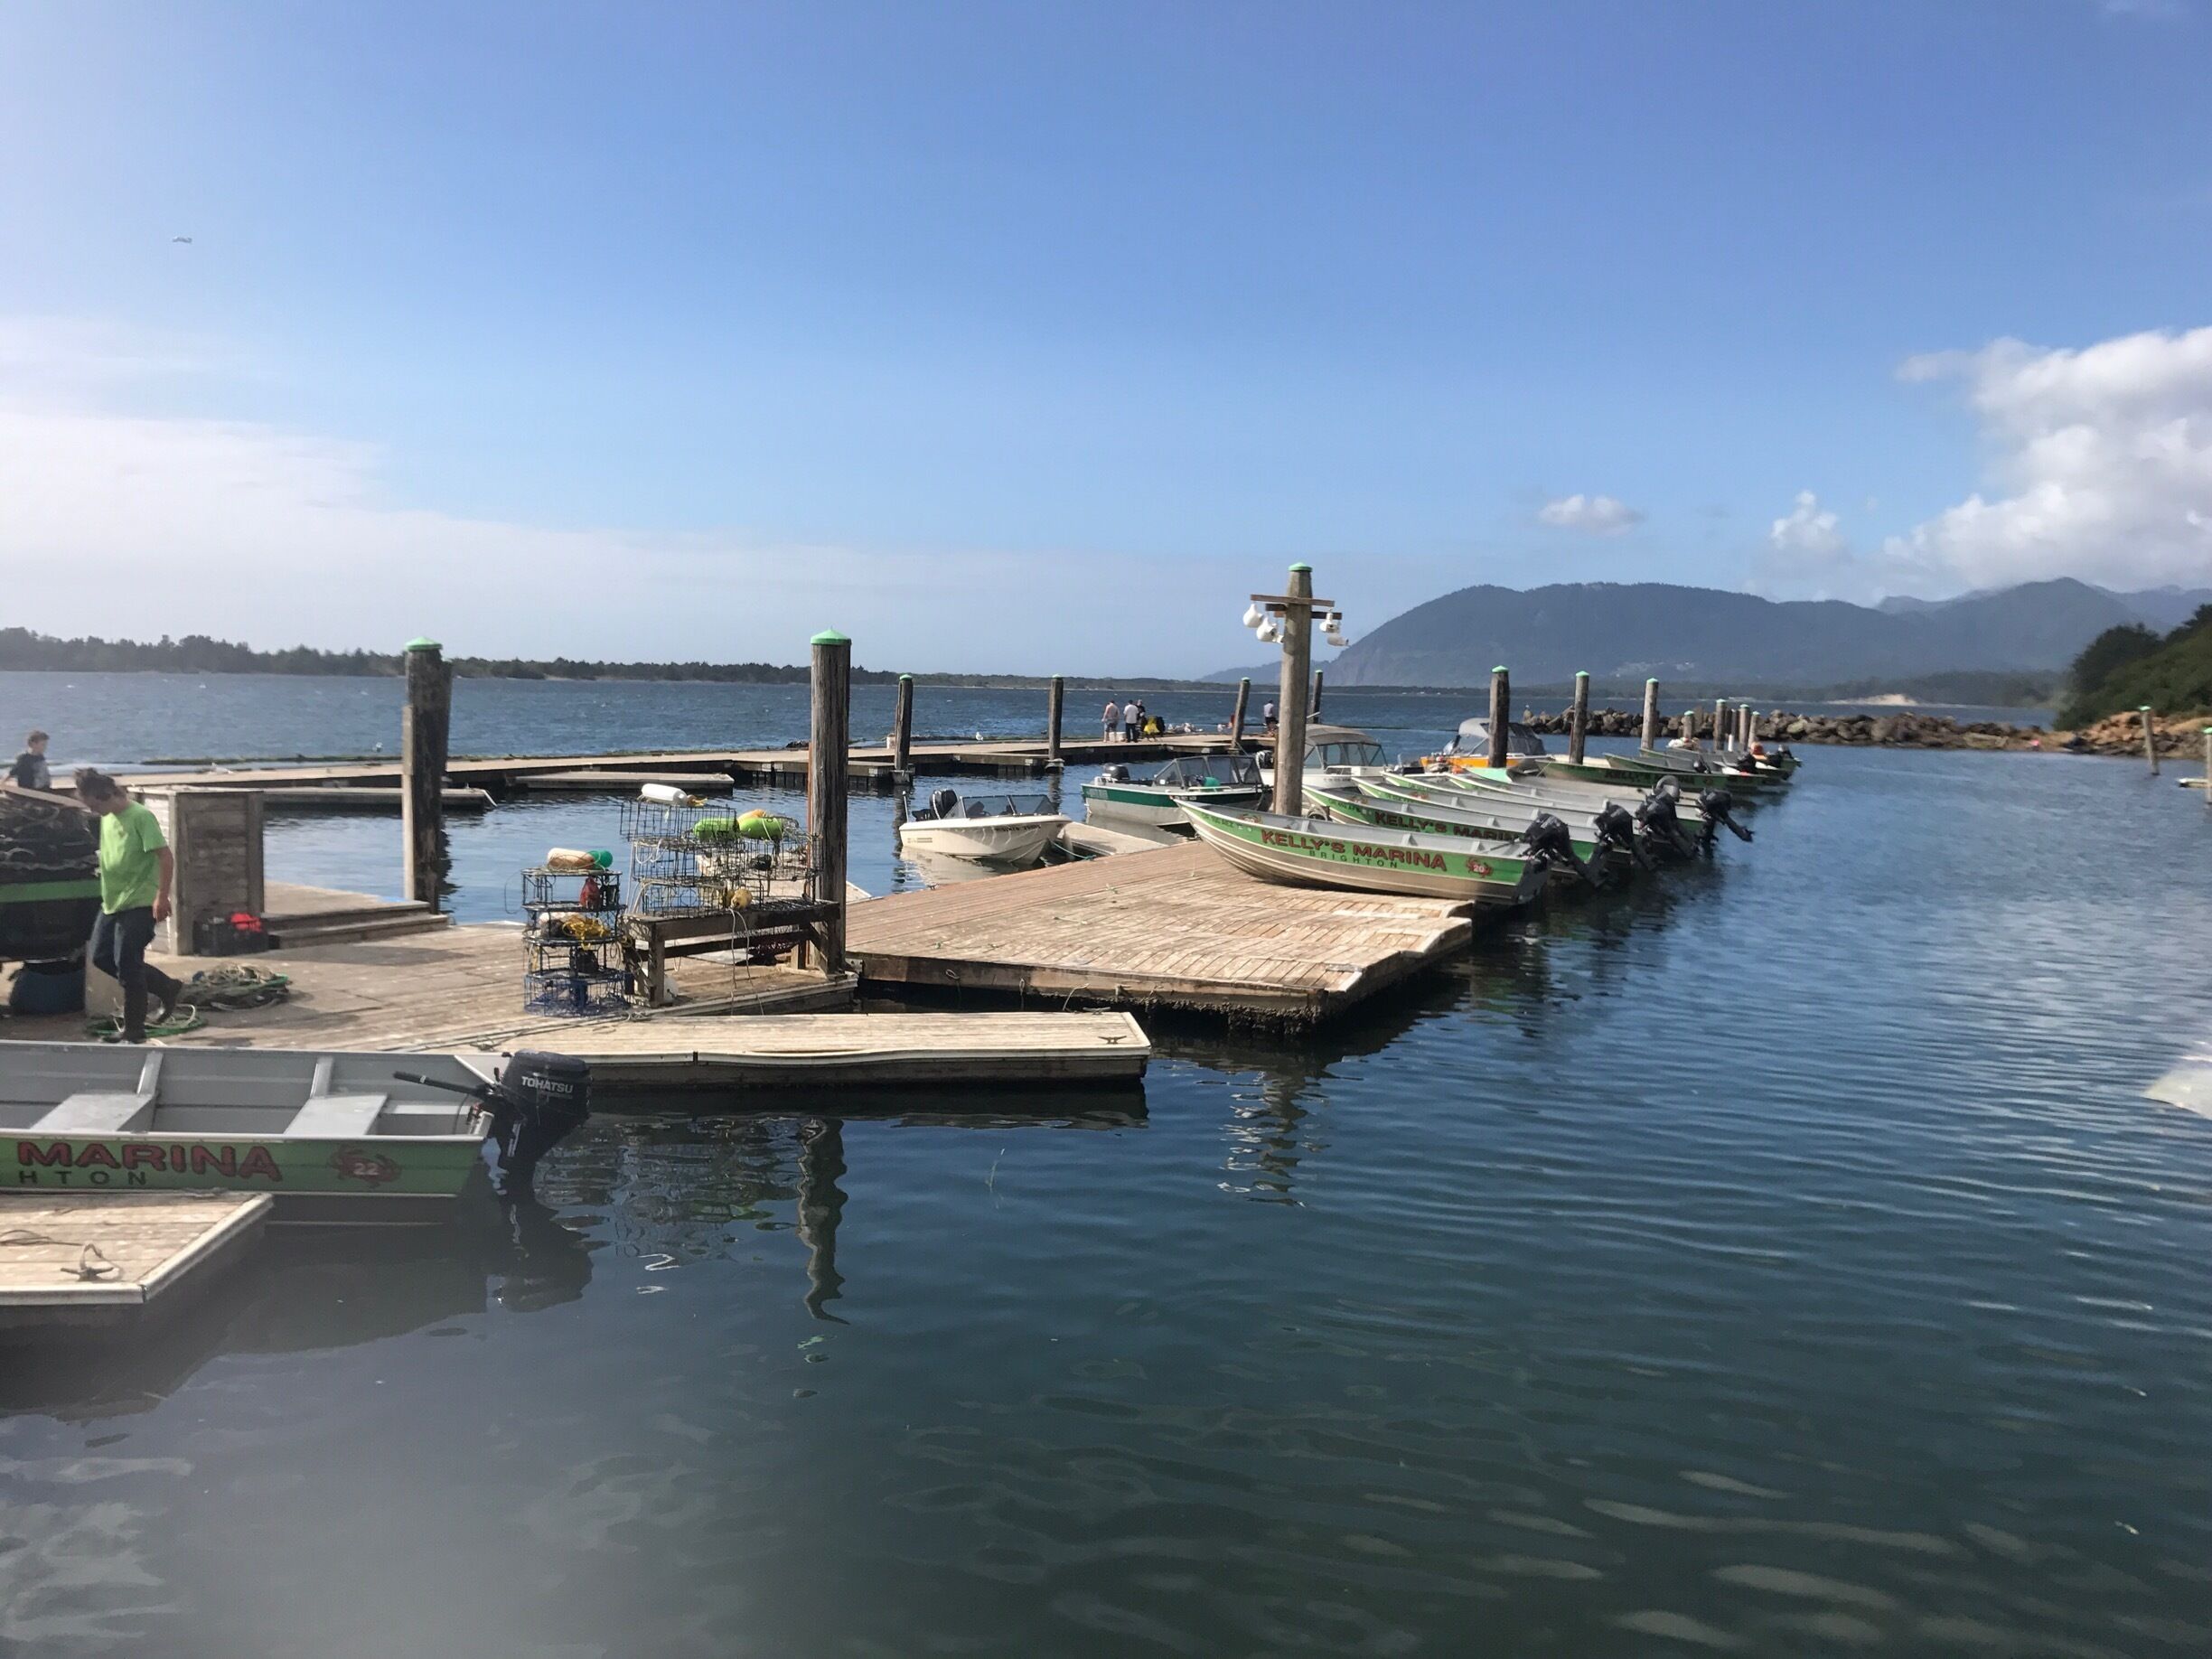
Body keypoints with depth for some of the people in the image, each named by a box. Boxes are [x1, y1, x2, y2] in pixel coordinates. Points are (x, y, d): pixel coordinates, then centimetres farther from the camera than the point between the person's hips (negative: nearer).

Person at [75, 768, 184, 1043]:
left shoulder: (140, 817, -16)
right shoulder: (107, 818, 9)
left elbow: (166, 856, -19)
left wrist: (162, 896, -22)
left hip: (139, 903, -9)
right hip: (112, 902, 9)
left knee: (127, 965, -4)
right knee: (102, 958, 11)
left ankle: (133, 1031, 8)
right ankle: (168, 989, 22)